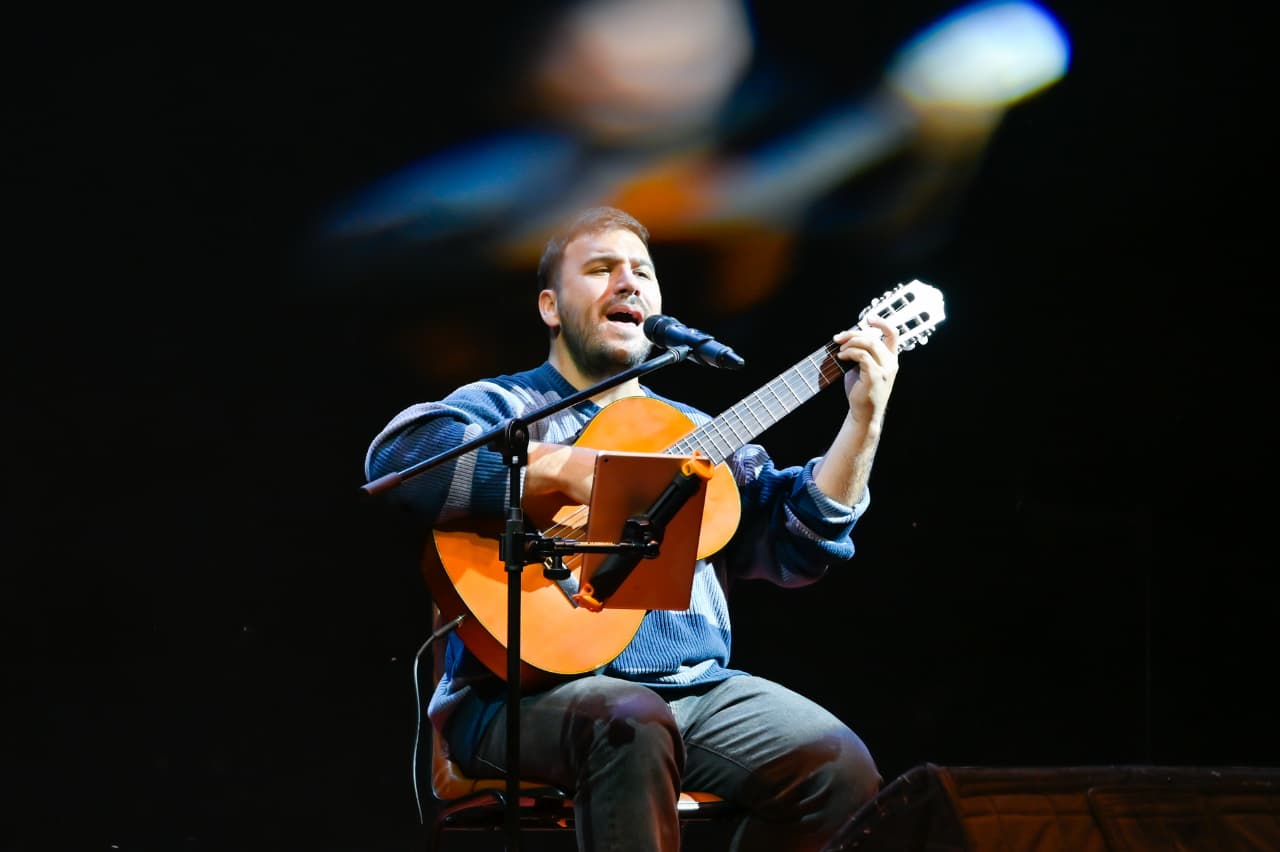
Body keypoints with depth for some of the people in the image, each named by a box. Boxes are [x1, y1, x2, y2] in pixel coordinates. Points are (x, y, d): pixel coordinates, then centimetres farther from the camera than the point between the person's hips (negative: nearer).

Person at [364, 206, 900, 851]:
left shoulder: (694, 434, 23)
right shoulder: (503, 406, 6)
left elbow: (794, 543, 13)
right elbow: (398, 455, -17)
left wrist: (865, 419, 4)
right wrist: (564, 469, -21)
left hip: (694, 690, 5)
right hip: (531, 689, -5)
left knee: (840, 766, -17)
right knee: (633, 724, -38)